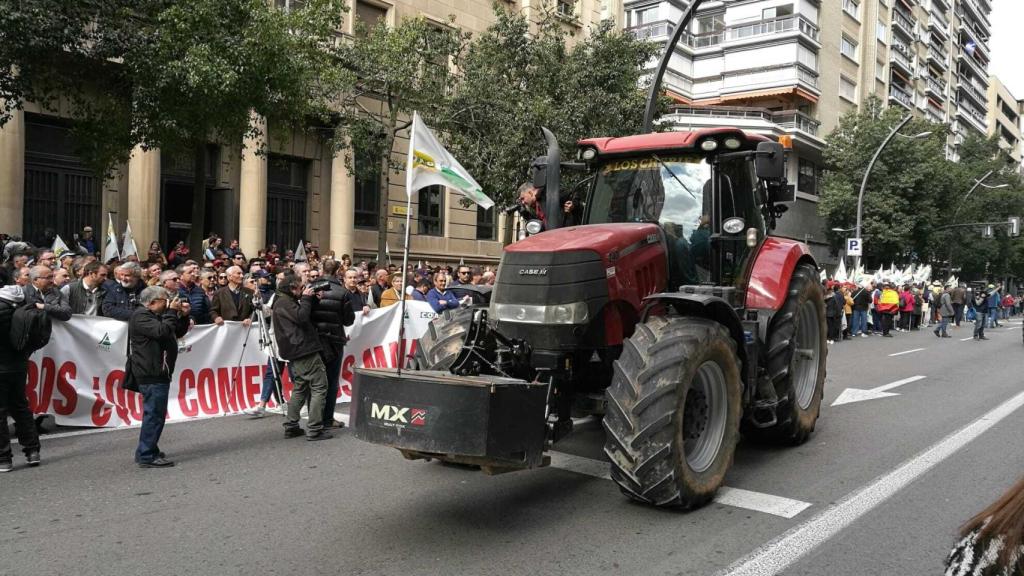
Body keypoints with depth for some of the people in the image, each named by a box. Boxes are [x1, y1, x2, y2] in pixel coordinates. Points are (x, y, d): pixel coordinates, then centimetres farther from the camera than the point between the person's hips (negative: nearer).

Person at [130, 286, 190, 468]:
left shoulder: (156, 316, 21)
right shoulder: (141, 316, -11)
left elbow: (178, 332, 22)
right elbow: (161, 331, -26)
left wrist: (183, 316, 7)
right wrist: (171, 312, -17)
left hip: (158, 372, 11)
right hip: (151, 373, -11)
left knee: (154, 413, 17)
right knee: (154, 413, -11)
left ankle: (147, 451, 26)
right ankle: (147, 456, -9)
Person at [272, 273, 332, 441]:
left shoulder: (284, 302, 19)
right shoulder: (284, 302, -11)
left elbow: (307, 317, 20)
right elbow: (301, 316, -23)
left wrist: (309, 299, 8)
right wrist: (306, 298, -11)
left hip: (296, 353, 10)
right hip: (304, 351, -10)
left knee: (300, 388, 17)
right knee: (319, 387, -7)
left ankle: (291, 427, 17)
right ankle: (314, 429, -9)